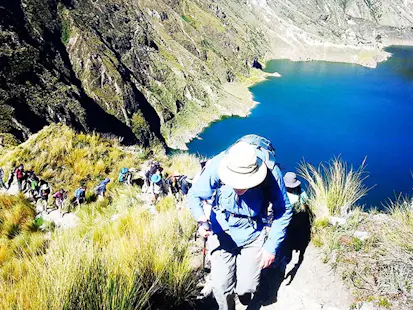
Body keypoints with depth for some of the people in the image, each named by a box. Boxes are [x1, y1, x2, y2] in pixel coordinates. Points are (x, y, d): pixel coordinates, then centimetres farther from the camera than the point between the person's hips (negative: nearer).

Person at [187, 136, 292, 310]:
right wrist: (201, 220, -35)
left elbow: (283, 211, -13)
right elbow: (194, 196, -15)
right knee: (221, 287, -4)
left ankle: (244, 291, 39)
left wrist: (272, 247, -13)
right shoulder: (217, 167, -29)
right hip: (222, 232, 0)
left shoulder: (271, 172, -28)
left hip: (253, 235, 0)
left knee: (246, 288, -1)